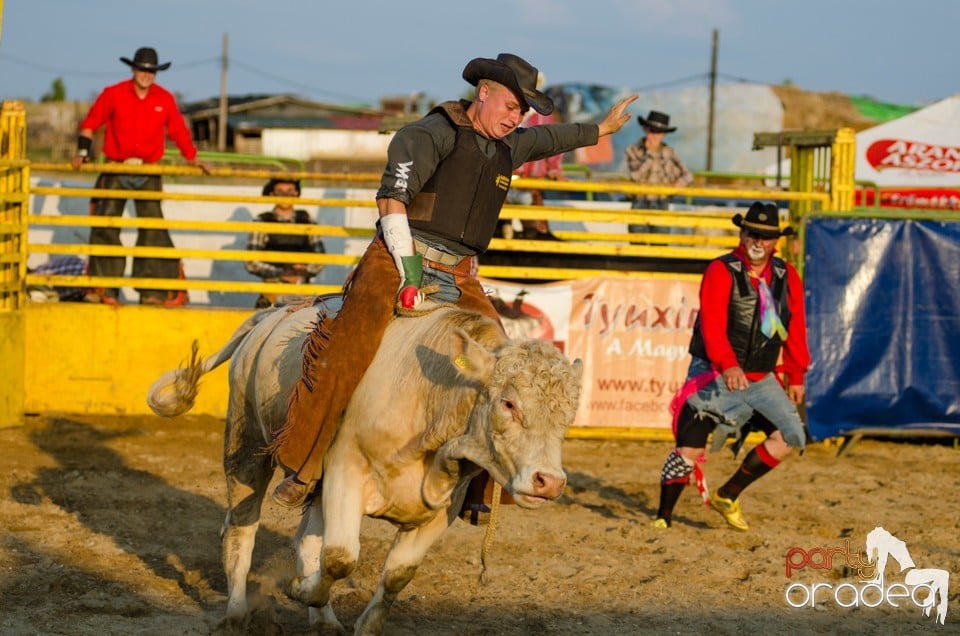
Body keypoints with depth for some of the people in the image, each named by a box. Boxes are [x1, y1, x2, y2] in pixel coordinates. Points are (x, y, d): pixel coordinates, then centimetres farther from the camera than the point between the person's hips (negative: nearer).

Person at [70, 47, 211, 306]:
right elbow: (90, 123, 6)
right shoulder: (113, 94, -1)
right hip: (115, 172, -1)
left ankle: (153, 290, 0)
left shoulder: (165, 99, 4)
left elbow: (178, 130, 13)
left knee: (153, 230, -3)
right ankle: (102, 288, -1)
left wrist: (192, 158, 8)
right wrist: (82, 152, -4)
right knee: (105, 228, -5)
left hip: (149, 174, 1)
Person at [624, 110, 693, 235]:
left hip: (661, 207, 2)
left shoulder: (669, 153, 4)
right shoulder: (633, 151, -4)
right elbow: (636, 175, -19)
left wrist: (682, 180, -16)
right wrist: (650, 153, -20)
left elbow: (687, 175, 8)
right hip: (640, 205, -2)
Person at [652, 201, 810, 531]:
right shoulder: (721, 272, -12)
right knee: (689, 449, -10)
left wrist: (796, 376, 11)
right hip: (715, 376, -5)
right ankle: (663, 516, 7)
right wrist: (727, 366, -39)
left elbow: (796, 330, 13)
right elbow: (713, 325, -25)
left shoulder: (787, 278, 5)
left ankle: (728, 496, 7)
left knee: (790, 437, -6)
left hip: (761, 379, 5)